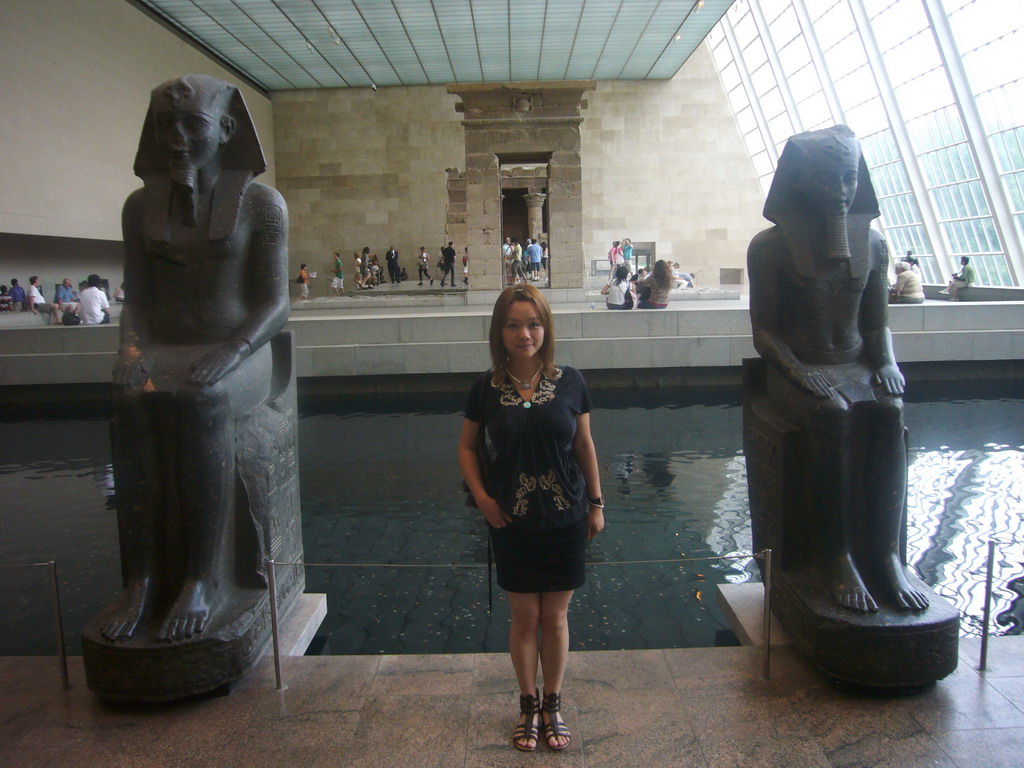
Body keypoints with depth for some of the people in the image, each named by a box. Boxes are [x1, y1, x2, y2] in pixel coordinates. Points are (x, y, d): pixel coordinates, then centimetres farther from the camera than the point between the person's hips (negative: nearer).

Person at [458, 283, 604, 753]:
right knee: (524, 617, 12)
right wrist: (481, 497, -7)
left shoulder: (569, 382, -6)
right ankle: (528, 705, 33)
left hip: (564, 520, 0)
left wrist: (596, 503, 5)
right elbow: (467, 446, 6)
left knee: (555, 617, 12)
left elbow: (585, 446, 3)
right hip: (511, 522, 0)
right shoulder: (486, 389, -6)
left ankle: (553, 705, 32)